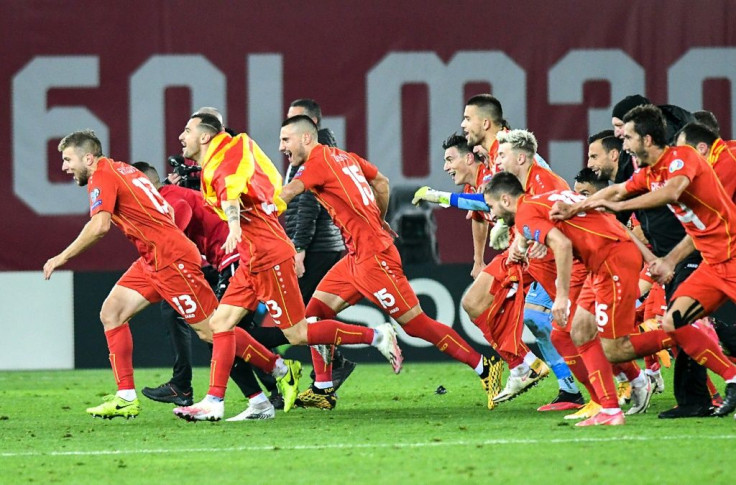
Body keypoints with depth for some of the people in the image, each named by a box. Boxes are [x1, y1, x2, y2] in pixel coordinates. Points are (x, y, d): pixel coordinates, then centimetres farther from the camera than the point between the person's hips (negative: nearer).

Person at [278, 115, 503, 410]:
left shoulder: (319, 162, -12)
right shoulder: (343, 156, 14)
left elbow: (288, 193, -27)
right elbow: (381, 181, 24)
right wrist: (379, 221, 32)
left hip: (373, 257, -10)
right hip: (357, 256, 10)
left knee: (416, 323, -5)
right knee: (316, 312, 6)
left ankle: (484, 368, 1)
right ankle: (322, 390, 7)